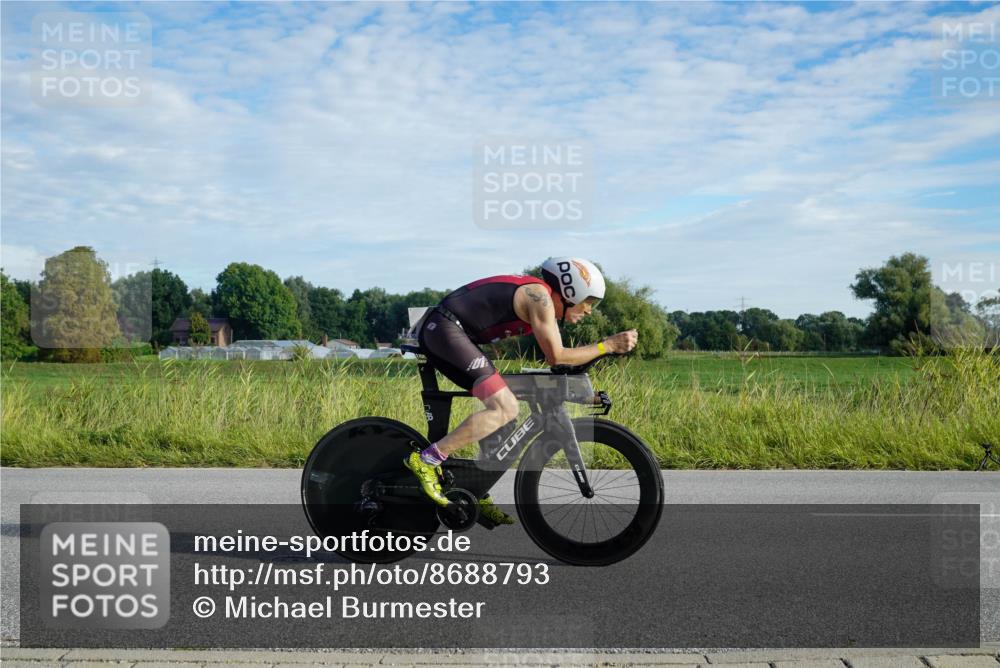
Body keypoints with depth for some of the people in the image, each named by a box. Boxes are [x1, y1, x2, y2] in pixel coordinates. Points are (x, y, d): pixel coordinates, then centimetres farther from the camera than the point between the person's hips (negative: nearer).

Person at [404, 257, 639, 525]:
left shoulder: (533, 294, 19)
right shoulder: (540, 296, -10)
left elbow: (553, 355, 26)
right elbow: (556, 356, -12)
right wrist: (608, 345, -8)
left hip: (435, 331, 11)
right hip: (445, 329, -11)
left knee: (498, 406, 13)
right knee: (505, 409, -16)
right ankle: (426, 460, -16)